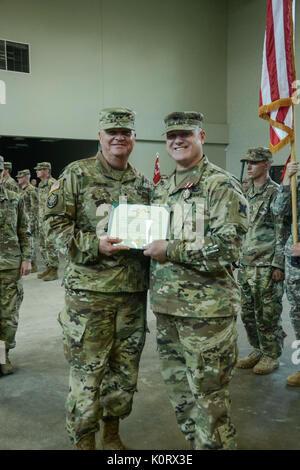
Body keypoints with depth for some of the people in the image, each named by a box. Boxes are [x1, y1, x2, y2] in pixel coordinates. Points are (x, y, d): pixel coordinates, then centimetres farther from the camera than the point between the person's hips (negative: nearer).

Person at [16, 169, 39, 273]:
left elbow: (35, 207, -16)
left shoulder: (32, 190, -11)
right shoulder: (21, 190, 16)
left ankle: (33, 265, 2)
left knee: (30, 242, -5)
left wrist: (32, 222, -19)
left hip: (29, 220, -9)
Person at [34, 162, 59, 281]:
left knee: (51, 245, -5)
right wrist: (39, 219, 20)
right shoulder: (41, 184, 16)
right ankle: (49, 268, 22)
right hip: (41, 220, 9)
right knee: (43, 246, 12)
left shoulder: (53, 183, -12)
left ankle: (54, 271, 1)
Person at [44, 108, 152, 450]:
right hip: (89, 289, -4)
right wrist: (95, 245, -19)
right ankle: (83, 440, 23)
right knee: (87, 369, 3)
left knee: (125, 368, 14)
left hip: (133, 291, 5)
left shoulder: (142, 183, 12)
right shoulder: (77, 174, -1)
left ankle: (112, 434, 34)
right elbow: (56, 223, -6)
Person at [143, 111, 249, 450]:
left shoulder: (222, 186, -9)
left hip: (206, 308, -7)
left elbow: (227, 247, -19)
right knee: (178, 390, 18)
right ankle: (195, 442, 37)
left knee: (207, 395, 3)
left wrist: (170, 250, -18)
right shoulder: (161, 189, 13)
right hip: (166, 306, 8)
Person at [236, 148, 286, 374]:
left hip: (267, 266, -8)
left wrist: (278, 264, -15)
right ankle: (258, 350, 28)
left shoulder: (276, 193, -8)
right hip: (247, 264, 8)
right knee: (248, 313, 13)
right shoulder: (248, 194, 15)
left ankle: (271, 355, 16)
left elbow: (282, 232, -12)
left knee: (267, 314, 1)